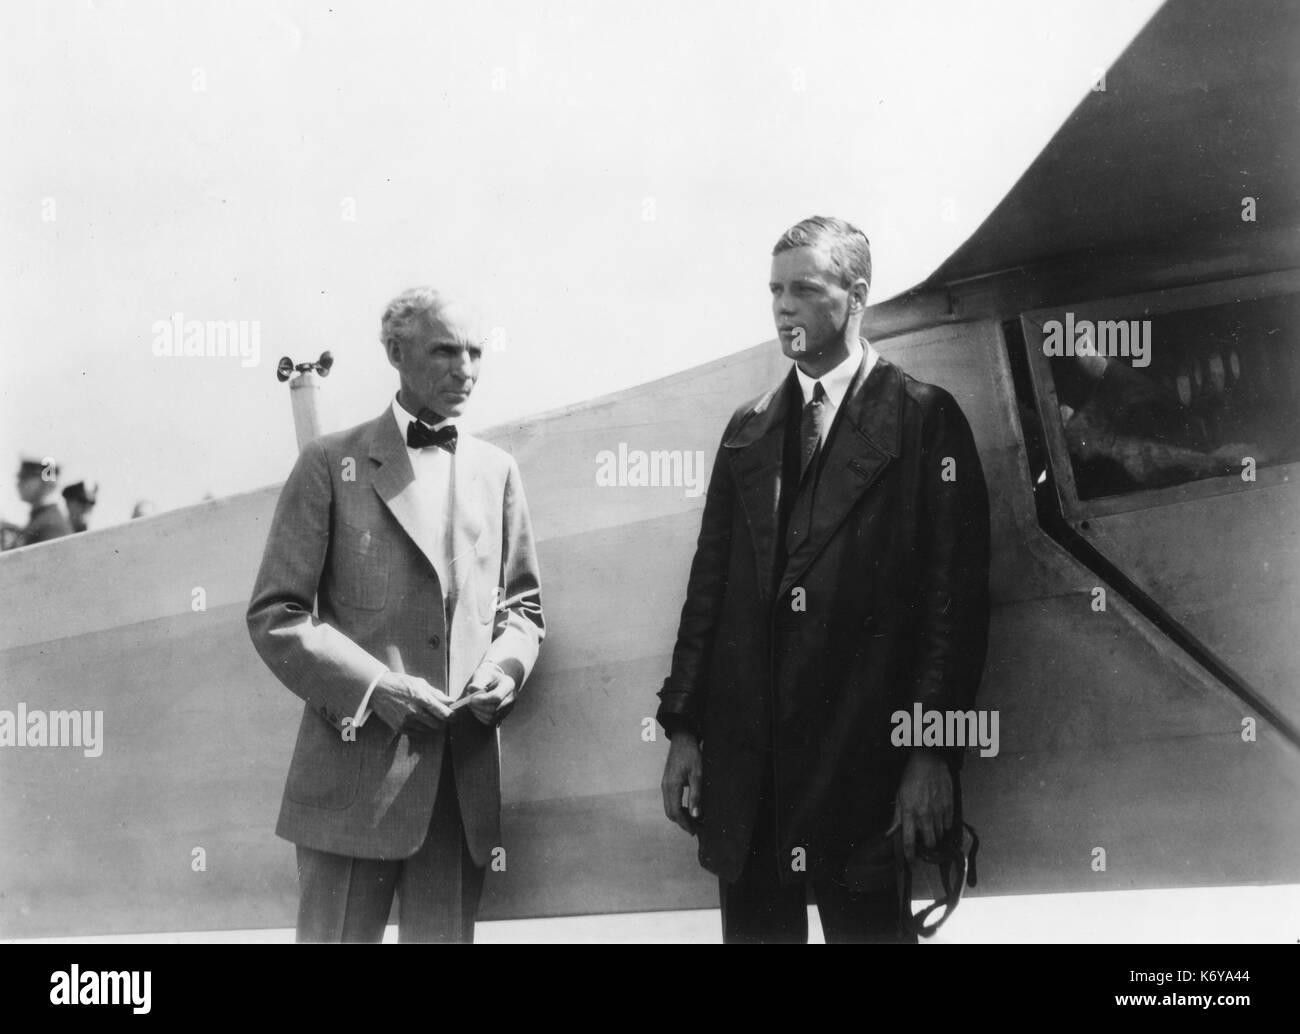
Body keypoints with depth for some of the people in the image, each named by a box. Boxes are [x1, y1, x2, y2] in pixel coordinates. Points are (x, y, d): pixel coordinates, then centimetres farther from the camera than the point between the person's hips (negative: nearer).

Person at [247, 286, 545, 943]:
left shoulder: (495, 470, 14)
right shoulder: (332, 463, 2)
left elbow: (523, 602, 19)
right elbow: (274, 615, -2)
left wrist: (504, 667, -2)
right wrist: (374, 687, -14)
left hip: (466, 777, 4)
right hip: (354, 767, -3)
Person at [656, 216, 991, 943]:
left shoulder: (924, 418, -2)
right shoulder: (748, 429, 13)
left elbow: (957, 595, -7)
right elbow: (710, 585, 12)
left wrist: (934, 750, -12)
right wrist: (683, 728, 7)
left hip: (864, 757, -4)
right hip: (743, 759, 5)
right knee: (755, 927, 11)